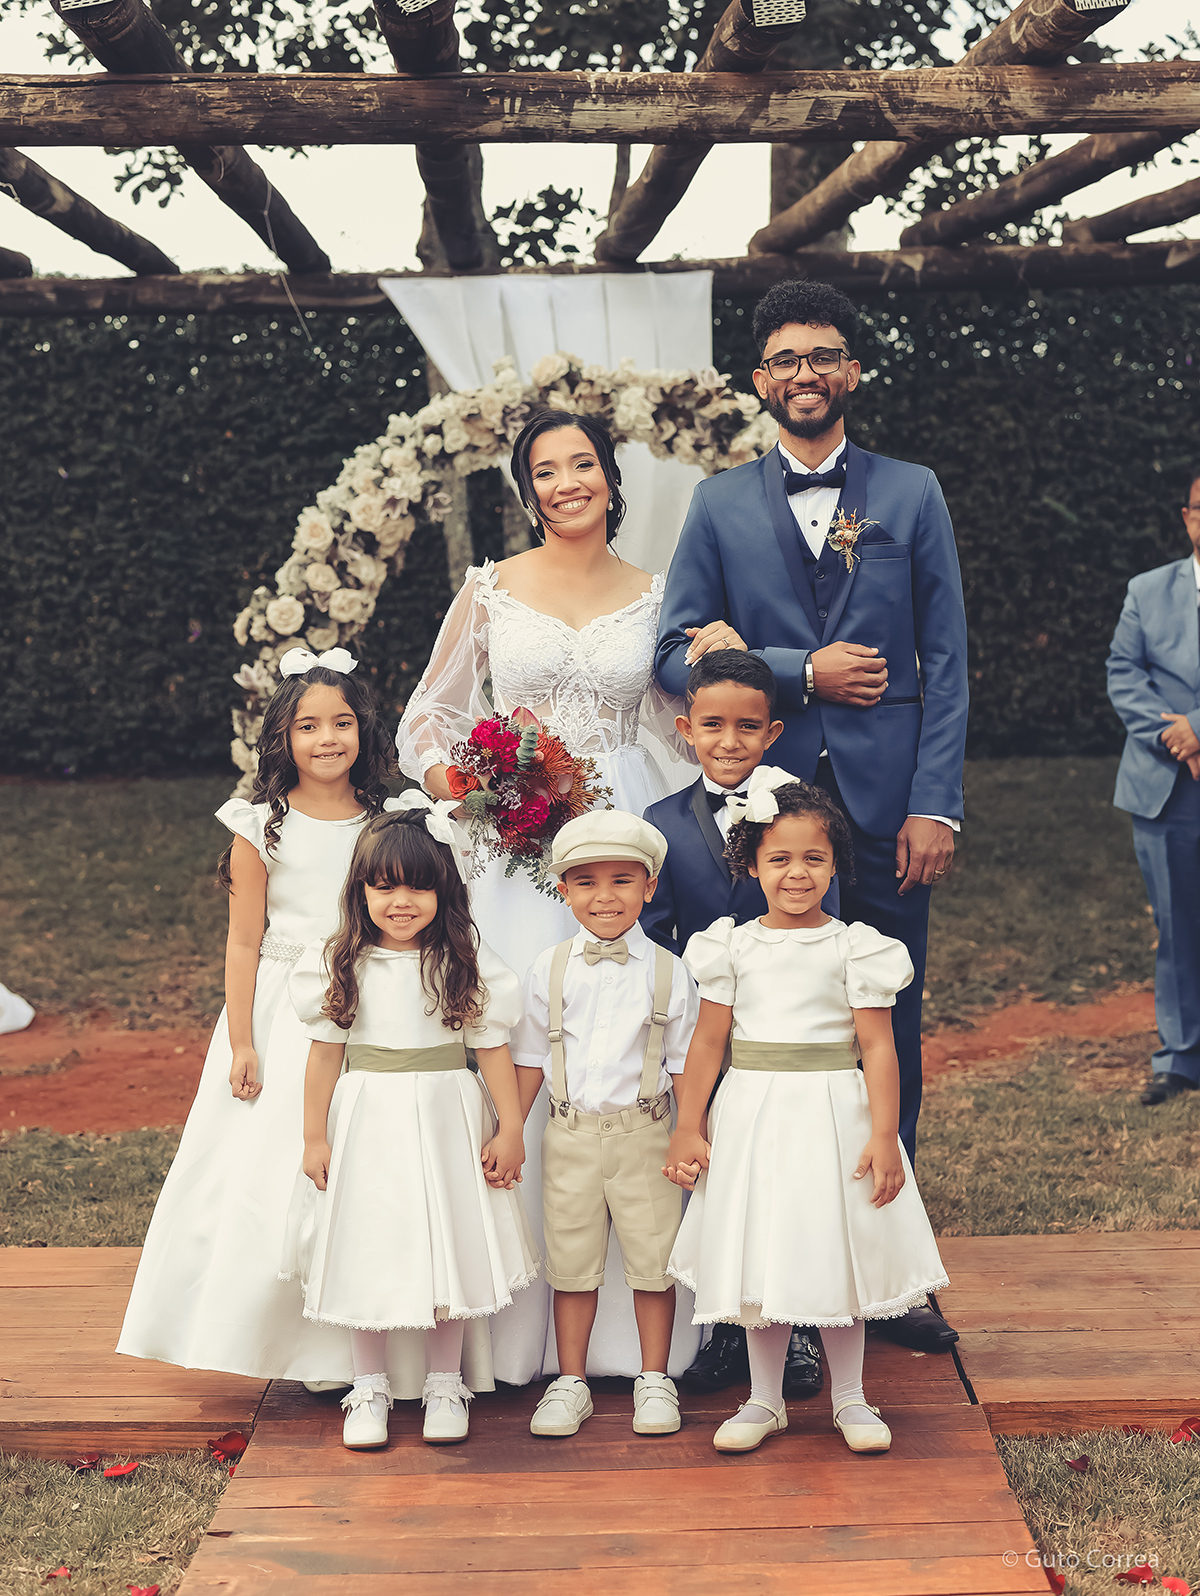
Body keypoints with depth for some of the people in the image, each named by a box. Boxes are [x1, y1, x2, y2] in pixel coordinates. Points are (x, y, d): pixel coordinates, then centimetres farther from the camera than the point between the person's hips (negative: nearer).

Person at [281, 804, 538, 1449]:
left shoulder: (466, 960, -4)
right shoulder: (340, 964, -3)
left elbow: (492, 1047, -1)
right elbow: (324, 1053, 1)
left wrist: (510, 1130, -2)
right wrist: (315, 1137, 1)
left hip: (445, 1122, 0)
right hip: (366, 1123, 0)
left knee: (447, 1247, 5)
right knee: (366, 1251, 5)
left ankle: (444, 1385, 21)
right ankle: (369, 1388, 18)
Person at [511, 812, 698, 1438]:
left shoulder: (667, 972, -1)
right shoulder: (548, 971, 2)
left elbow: (685, 1064, 3)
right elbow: (529, 1059, 8)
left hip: (643, 1134, -1)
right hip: (570, 1135, 1)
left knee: (652, 1261, 6)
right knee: (571, 1263, 9)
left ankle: (655, 1380, 22)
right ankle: (570, 1382, 22)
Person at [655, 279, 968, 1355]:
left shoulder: (912, 495, 9)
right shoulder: (722, 505, 9)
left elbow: (946, 661, 5)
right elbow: (677, 653, 2)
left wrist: (935, 804, -4)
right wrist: (803, 671, -9)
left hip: (887, 808, 0)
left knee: (889, 1034, 4)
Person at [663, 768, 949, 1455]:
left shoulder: (854, 947, -4)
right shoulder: (734, 946, 1)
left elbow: (878, 1046, -6)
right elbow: (708, 1041, 3)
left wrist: (884, 1136, -12)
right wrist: (687, 1129, 0)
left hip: (834, 1114, -1)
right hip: (753, 1117, 1)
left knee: (838, 1255, 7)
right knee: (759, 1258, 8)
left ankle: (850, 1397, 23)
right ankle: (765, 1400, 22)